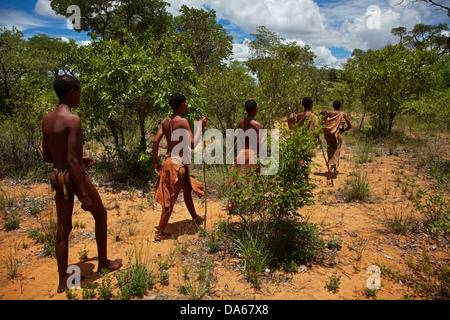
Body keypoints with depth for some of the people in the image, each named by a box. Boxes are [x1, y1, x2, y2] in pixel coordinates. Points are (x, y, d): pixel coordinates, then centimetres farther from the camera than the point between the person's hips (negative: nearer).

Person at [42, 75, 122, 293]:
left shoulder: (46, 120, 6)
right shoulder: (72, 120, -19)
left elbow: (47, 157, 13)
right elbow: (71, 162, -24)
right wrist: (85, 195, -21)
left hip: (57, 176, 7)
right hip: (74, 176, -7)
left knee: (63, 228, 14)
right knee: (100, 215, 16)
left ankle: (62, 280, 24)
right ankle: (103, 263, 30)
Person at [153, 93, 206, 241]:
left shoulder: (165, 121, 4)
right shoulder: (182, 121, -18)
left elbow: (155, 142, 1)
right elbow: (193, 144, -22)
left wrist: (156, 162, 10)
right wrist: (200, 126, -10)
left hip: (168, 160, 8)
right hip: (178, 163, -8)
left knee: (187, 190, 26)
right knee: (171, 199, 2)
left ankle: (195, 217, 46)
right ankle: (159, 232, 10)